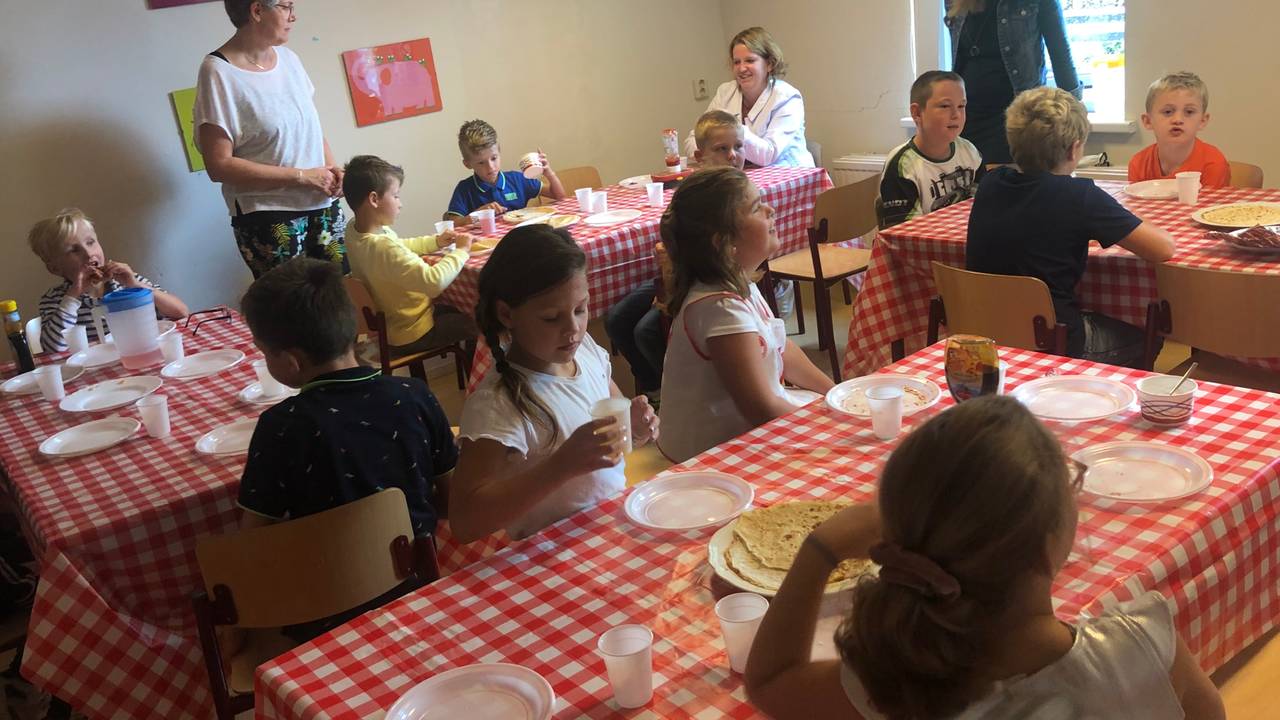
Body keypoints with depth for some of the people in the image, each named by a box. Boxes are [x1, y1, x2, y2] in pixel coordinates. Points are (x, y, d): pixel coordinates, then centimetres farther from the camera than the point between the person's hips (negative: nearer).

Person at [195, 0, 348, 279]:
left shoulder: (288, 58, 8)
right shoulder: (218, 72, -10)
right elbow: (220, 166, -13)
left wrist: (332, 168, 0)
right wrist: (302, 176, -15)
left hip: (322, 205, 6)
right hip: (268, 218, -5)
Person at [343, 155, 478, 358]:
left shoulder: (355, 231, -6)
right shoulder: (382, 247, -37)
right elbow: (434, 282, -42)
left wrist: (436, 241, 2)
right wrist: (461, 251, -26)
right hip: (412, 335, -9)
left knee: (463, 308, 26)